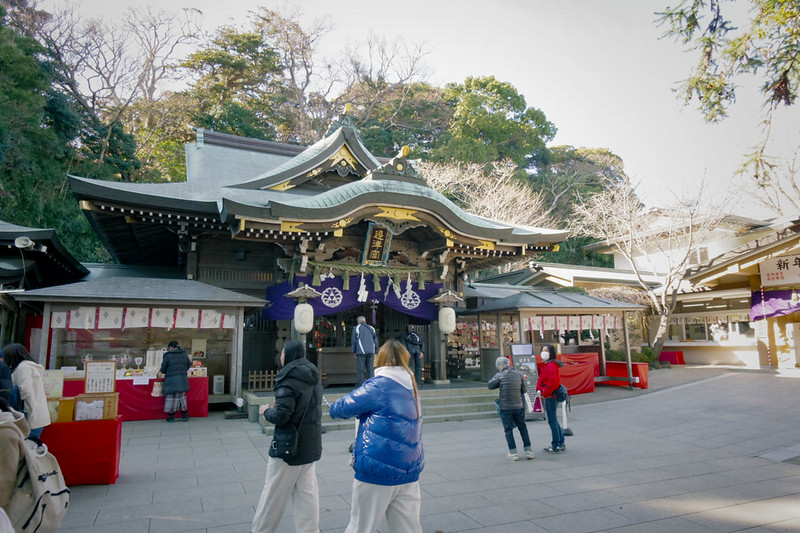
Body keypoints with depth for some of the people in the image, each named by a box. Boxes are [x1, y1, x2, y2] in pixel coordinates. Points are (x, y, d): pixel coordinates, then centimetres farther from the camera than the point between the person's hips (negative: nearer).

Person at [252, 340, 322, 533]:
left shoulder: (288, 381, -19)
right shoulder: (314, 377, 6)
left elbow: (281, 416, -25)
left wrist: (266, 411, -5)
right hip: (311, 445, 7)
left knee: (274, 492, 9)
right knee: (307, 491, 13)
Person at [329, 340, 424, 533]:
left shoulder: (378, 386, -13)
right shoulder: (412, 388, 10)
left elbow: (339, 408, -5)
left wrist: (334, 409, 16)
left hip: (378, 471, -6)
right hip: (410, 472, 7)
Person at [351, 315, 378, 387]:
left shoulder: (356, 328, 5)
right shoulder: (371, 328, 15)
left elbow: (353, 341, 3)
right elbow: (375, 340, 16)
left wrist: (354, 352, 10)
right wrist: (374, 351, 20)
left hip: (361, 352, -4)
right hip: (371, 352, 4)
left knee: (360, 370, -4)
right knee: (370, 369, 7)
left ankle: (359, 386, -6)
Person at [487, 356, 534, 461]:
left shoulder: (500, 376, -11)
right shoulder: (518, 374, -1)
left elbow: (490, 385, 2)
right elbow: (524, 390, 4)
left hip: (505, 407, -3)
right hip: (519, 406, 3)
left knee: (508, 430, 7)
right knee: (522, 428, 17)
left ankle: (513, 453, 7)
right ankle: (528, 451, 19)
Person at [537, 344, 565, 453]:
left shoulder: (551, 365, -17)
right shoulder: (546, 365, 16)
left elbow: (552, 382, -24)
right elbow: (541, 379, 17)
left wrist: (544, 393, -16)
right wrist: (539, 390, 2)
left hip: (551, 396, -11)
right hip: (549, 396, 11)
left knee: (552, 421, -4)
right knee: (554, 420, 17)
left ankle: (555, 446, 3)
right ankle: (561, 443, 25)